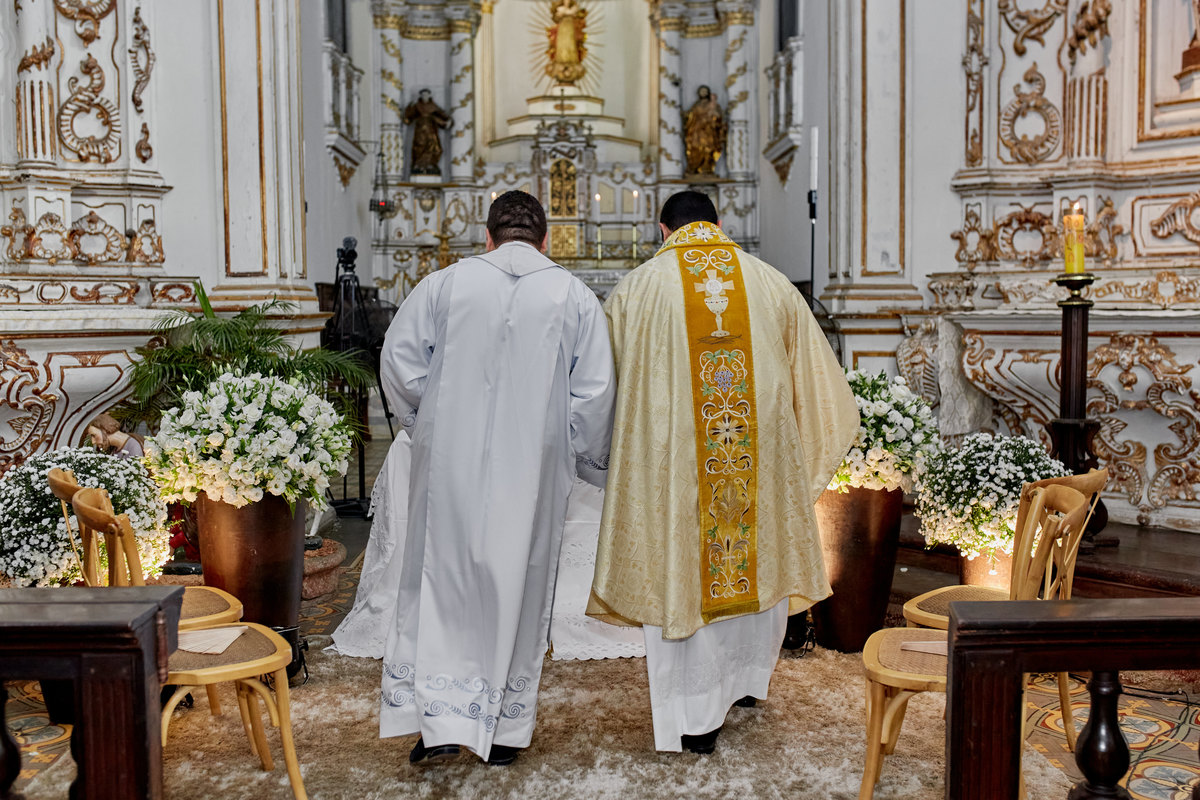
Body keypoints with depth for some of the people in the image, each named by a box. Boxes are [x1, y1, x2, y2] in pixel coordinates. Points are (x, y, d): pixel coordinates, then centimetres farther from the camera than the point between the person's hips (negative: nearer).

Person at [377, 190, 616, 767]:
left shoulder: (446, 283, 1)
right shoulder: (574, 297, 0)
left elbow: (400, 358, 1)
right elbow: (594, 392, -2)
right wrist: (585, 460, 11)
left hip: (451, 463, 0)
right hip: (531, 471, 0)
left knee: (441, 584, 11)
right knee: (517, 590, 11)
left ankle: (438, 722, 9)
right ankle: (503, 729, 22)